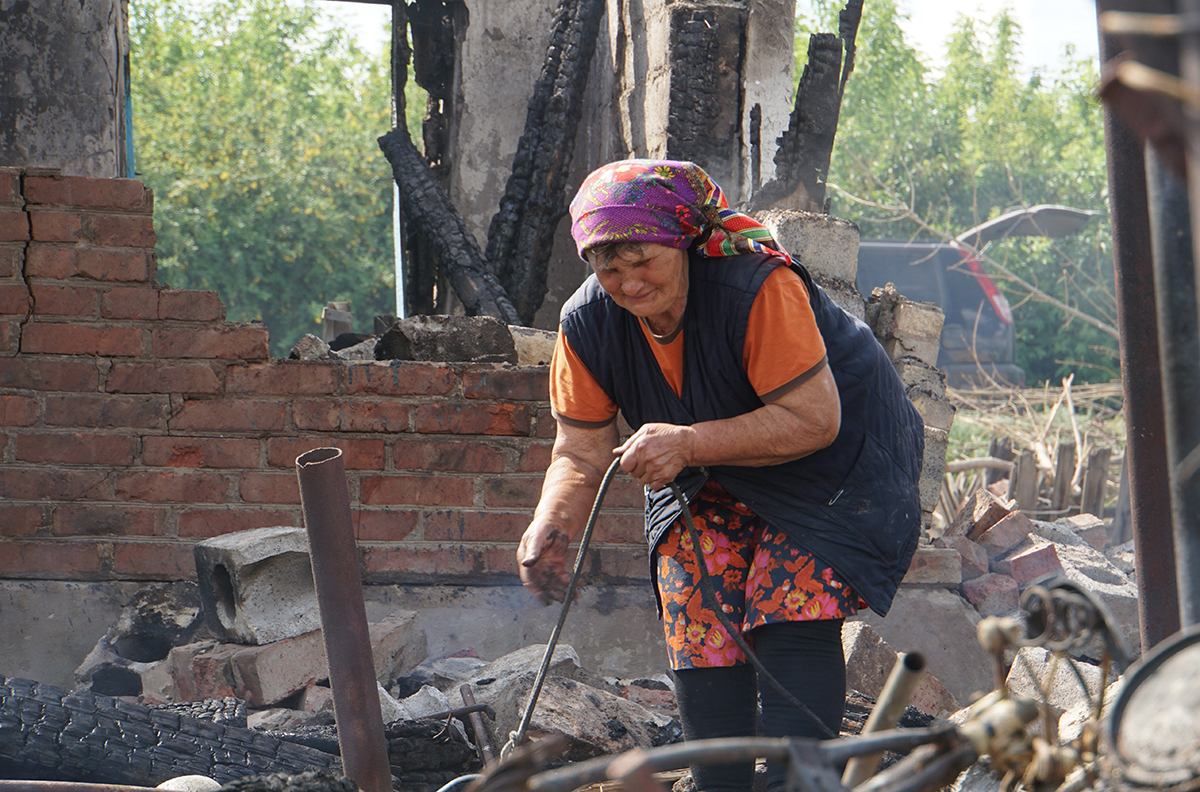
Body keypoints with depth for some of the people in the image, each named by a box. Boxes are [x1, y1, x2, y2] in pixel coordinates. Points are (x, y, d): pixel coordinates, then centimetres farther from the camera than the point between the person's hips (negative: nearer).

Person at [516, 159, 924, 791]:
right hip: (712, 478, 6)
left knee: (793, 614, -21)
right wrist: (550, 526, -31)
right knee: (698, 625, -7)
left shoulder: (758, 287, -33)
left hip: (835, 461, -6)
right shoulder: (588, 323, -15)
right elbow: (581, 452, -10)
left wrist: (689, 444, -39)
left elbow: (813, 420, -33)